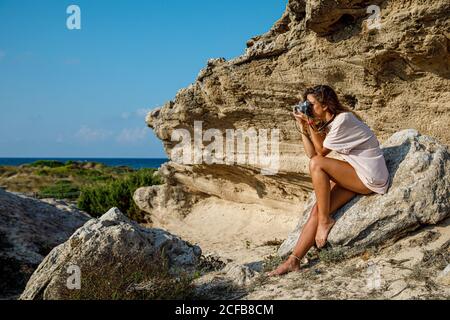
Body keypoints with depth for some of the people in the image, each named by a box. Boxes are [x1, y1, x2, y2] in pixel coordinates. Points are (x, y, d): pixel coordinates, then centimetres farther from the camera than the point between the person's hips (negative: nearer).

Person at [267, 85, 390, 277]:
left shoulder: (342, 120, -16)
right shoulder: (329, 122, 12)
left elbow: (321, 151, -9)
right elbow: (311, 153, 5)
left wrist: (311, 124, -11)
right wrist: (303, 128, -1)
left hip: (370, 178, -9)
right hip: (356, 177, 9)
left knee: (317, 164, -24)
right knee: (317, 209, -7)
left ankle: (325, 221, -13)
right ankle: (294, 261, -6)